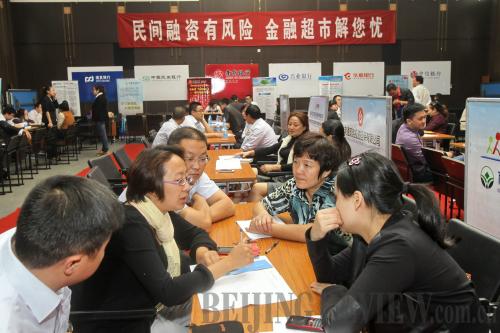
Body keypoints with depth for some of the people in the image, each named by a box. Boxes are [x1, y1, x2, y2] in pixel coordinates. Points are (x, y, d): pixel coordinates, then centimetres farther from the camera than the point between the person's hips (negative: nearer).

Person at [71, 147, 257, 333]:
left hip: (151, 307, 8)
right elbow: (168, 292, -32)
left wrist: (203, 251, -11)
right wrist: (228, 263, -29)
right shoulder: (131, 225, -28)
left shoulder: (160, 211, -3)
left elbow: (194, 233, 13)